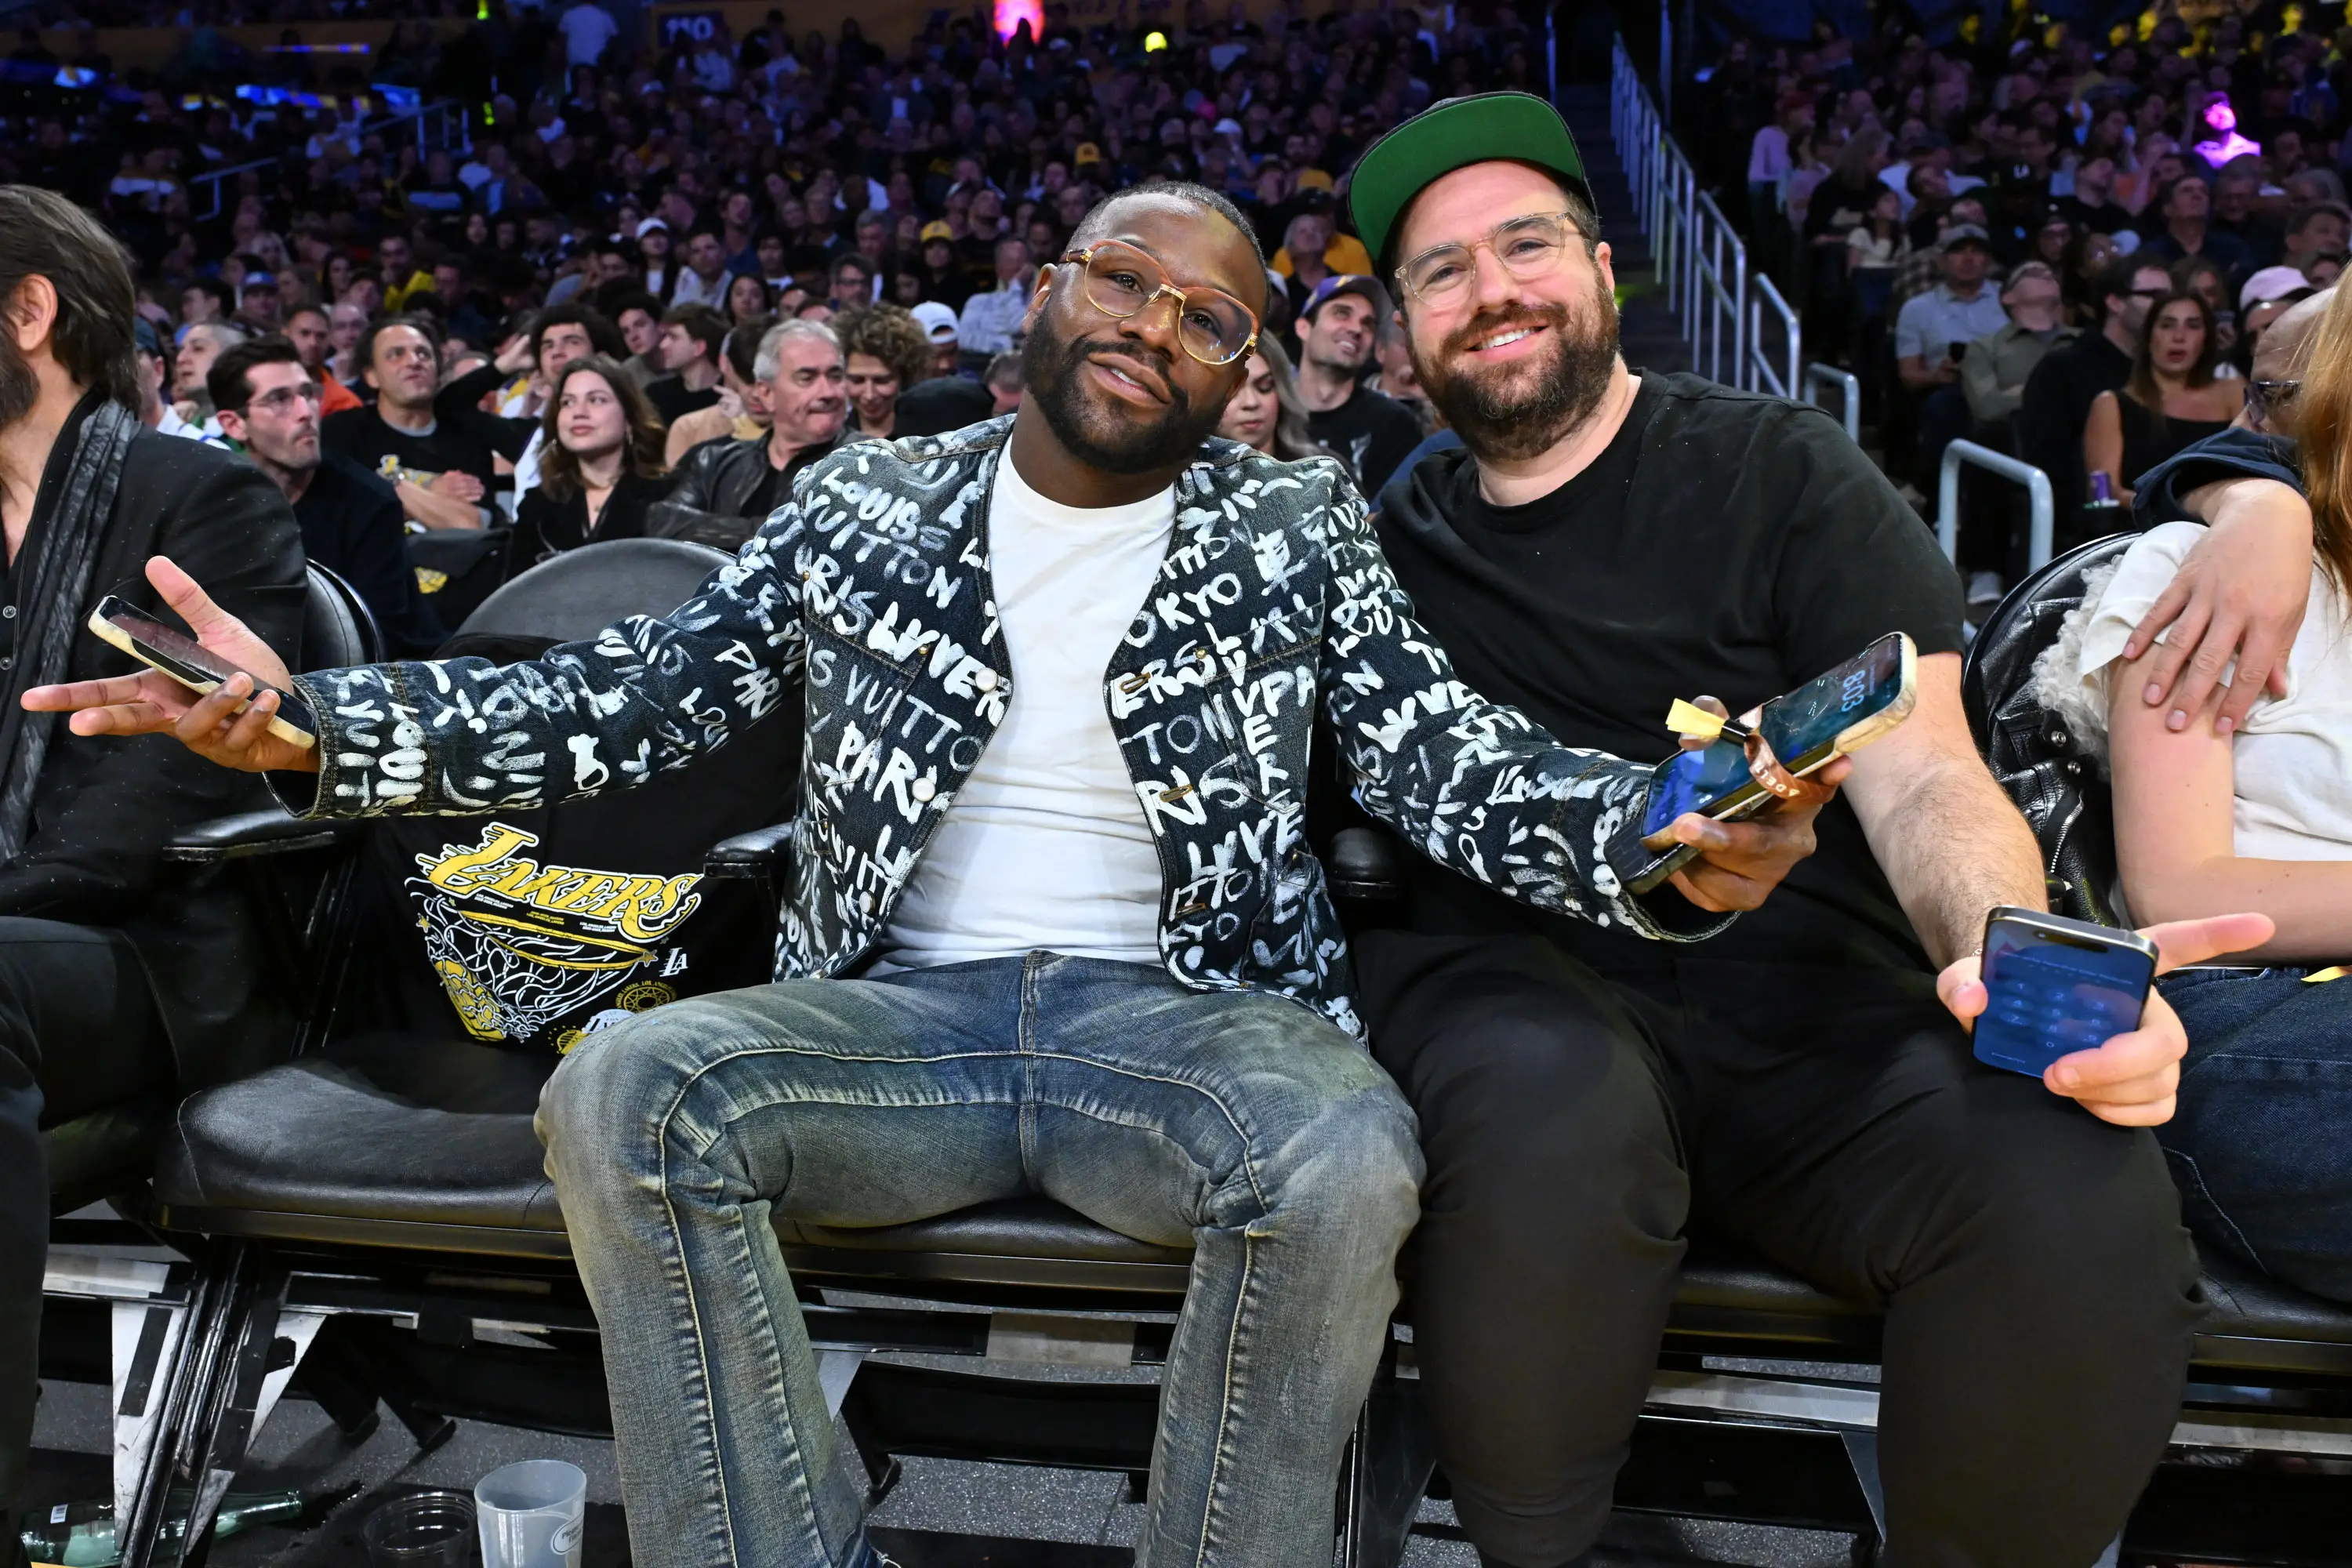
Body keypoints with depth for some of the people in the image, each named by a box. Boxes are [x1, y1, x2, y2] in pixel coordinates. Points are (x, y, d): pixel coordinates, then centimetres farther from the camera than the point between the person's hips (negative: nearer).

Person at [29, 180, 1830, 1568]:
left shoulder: (1300, 532, 7)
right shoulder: (873, 501, 10)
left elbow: (1450, 759, -3)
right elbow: (636, 697, 7)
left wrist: (1667, 847, -25)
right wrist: (322, 726, -7)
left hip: (1181, 1008, -1)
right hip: (900, 1011, 2)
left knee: (1348, 1150, -34)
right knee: (623, 1086, -27)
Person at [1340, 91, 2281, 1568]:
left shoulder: (1781, 469, 9)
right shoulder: (1398, 537, 16)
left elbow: (1922, 775, -2)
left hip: (1805, 999, 0)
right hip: (1514, 981, 0)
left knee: (2081, 1196, -31)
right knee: (1553, 1106, -37)